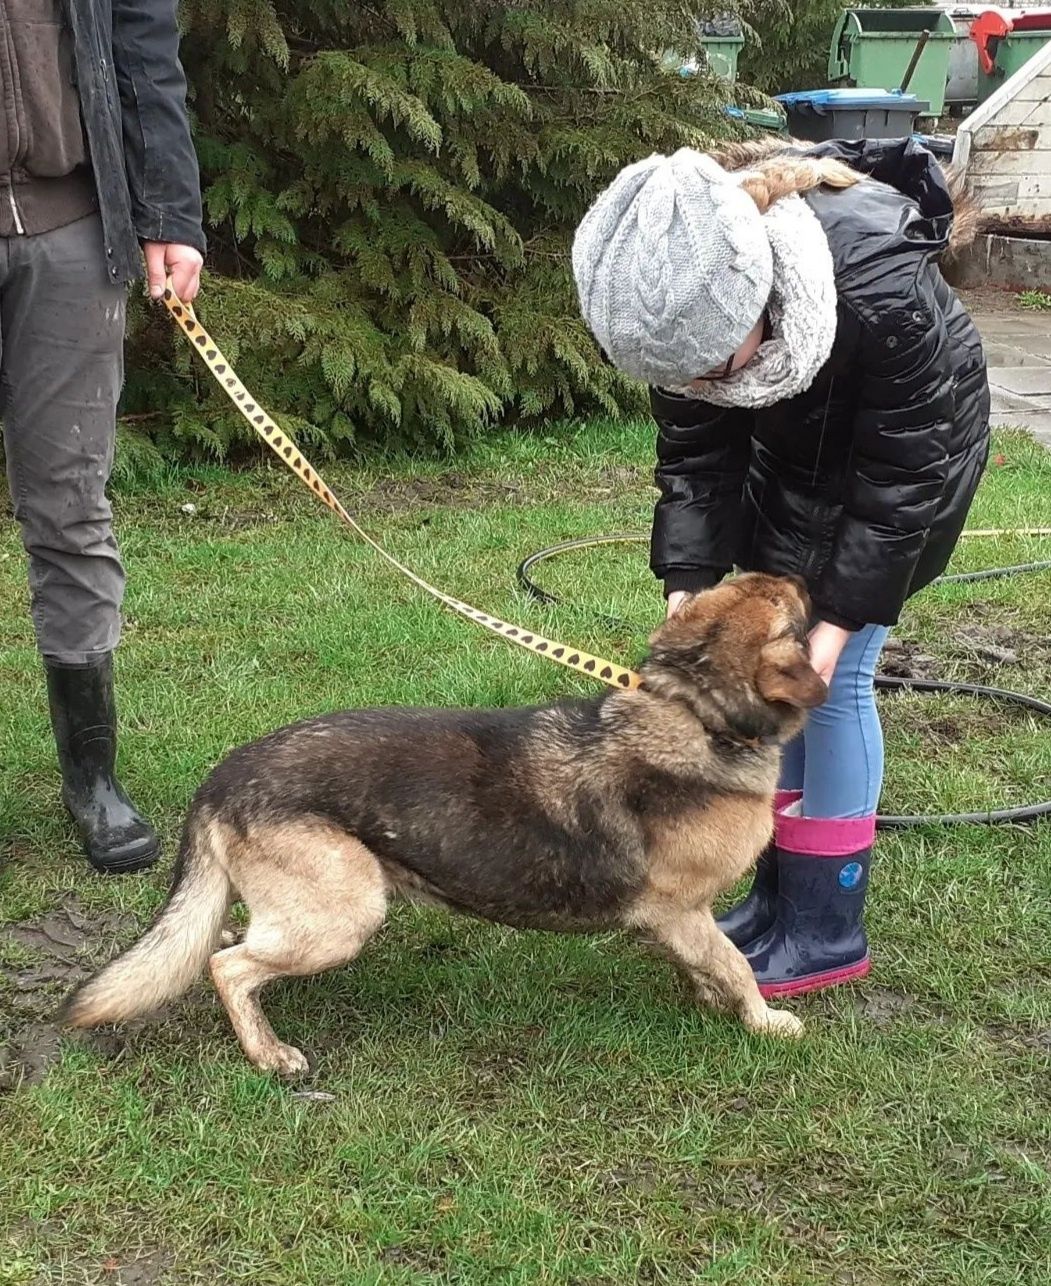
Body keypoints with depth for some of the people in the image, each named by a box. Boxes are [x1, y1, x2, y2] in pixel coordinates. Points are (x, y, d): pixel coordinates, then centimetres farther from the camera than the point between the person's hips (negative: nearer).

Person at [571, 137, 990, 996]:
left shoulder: (881, 284, -41)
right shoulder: (690, 298, -25)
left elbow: (902, 473, -29)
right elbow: (695, 455, -13)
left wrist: (841, 617, -29)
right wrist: (687, 586, -23)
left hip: (916, 441, -5)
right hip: (792, 443, 5)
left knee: (833, 673, -9)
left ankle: (828, 931, 3)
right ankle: (778, 894, 18)